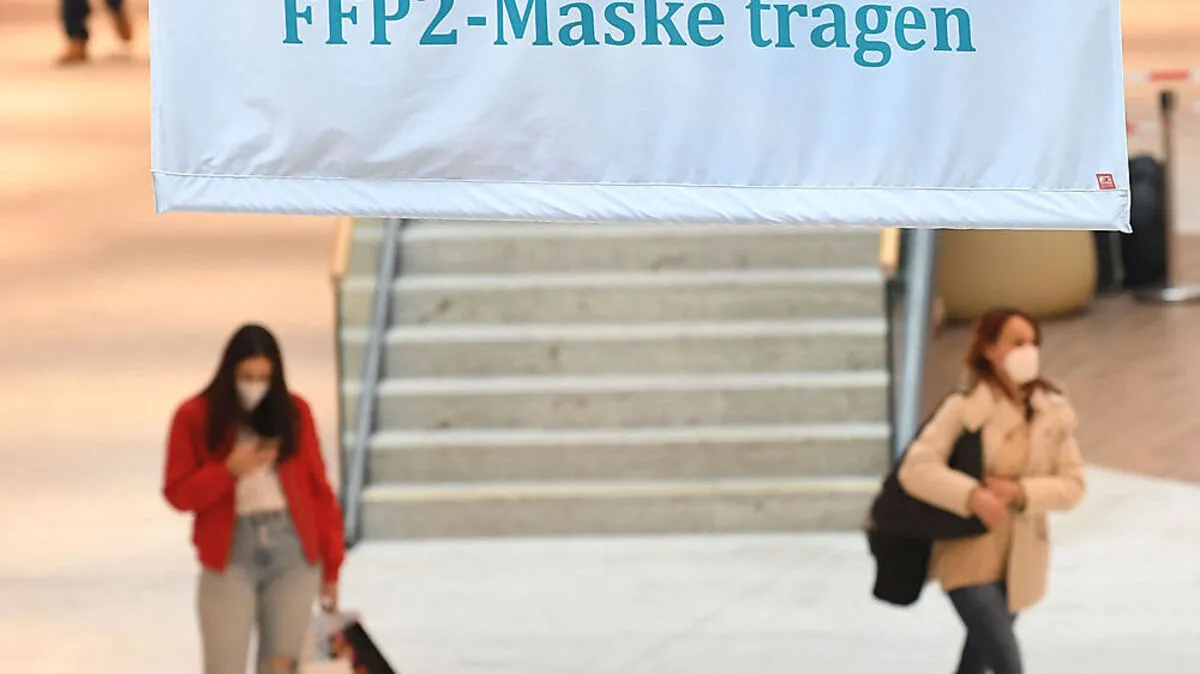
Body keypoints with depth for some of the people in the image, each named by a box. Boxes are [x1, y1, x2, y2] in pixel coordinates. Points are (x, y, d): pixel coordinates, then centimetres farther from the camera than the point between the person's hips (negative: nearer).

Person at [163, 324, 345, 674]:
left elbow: (318, 489, 8)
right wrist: (229, 470, -16)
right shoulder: (196, 417, 0)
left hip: (293, 553, 2)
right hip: (230, 557, -2)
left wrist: (331, 564, 7)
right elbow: (178, 494, 1)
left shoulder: (294, 411, 5)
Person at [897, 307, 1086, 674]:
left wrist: (1020, 492, -19)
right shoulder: (964, 408, -12)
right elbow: (915, 469, -19)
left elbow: (1073, 485, -2)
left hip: (1019, 561, 5)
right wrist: (973, 496, -33)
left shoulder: (1053, 413, -1)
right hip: (968, 557, -5)